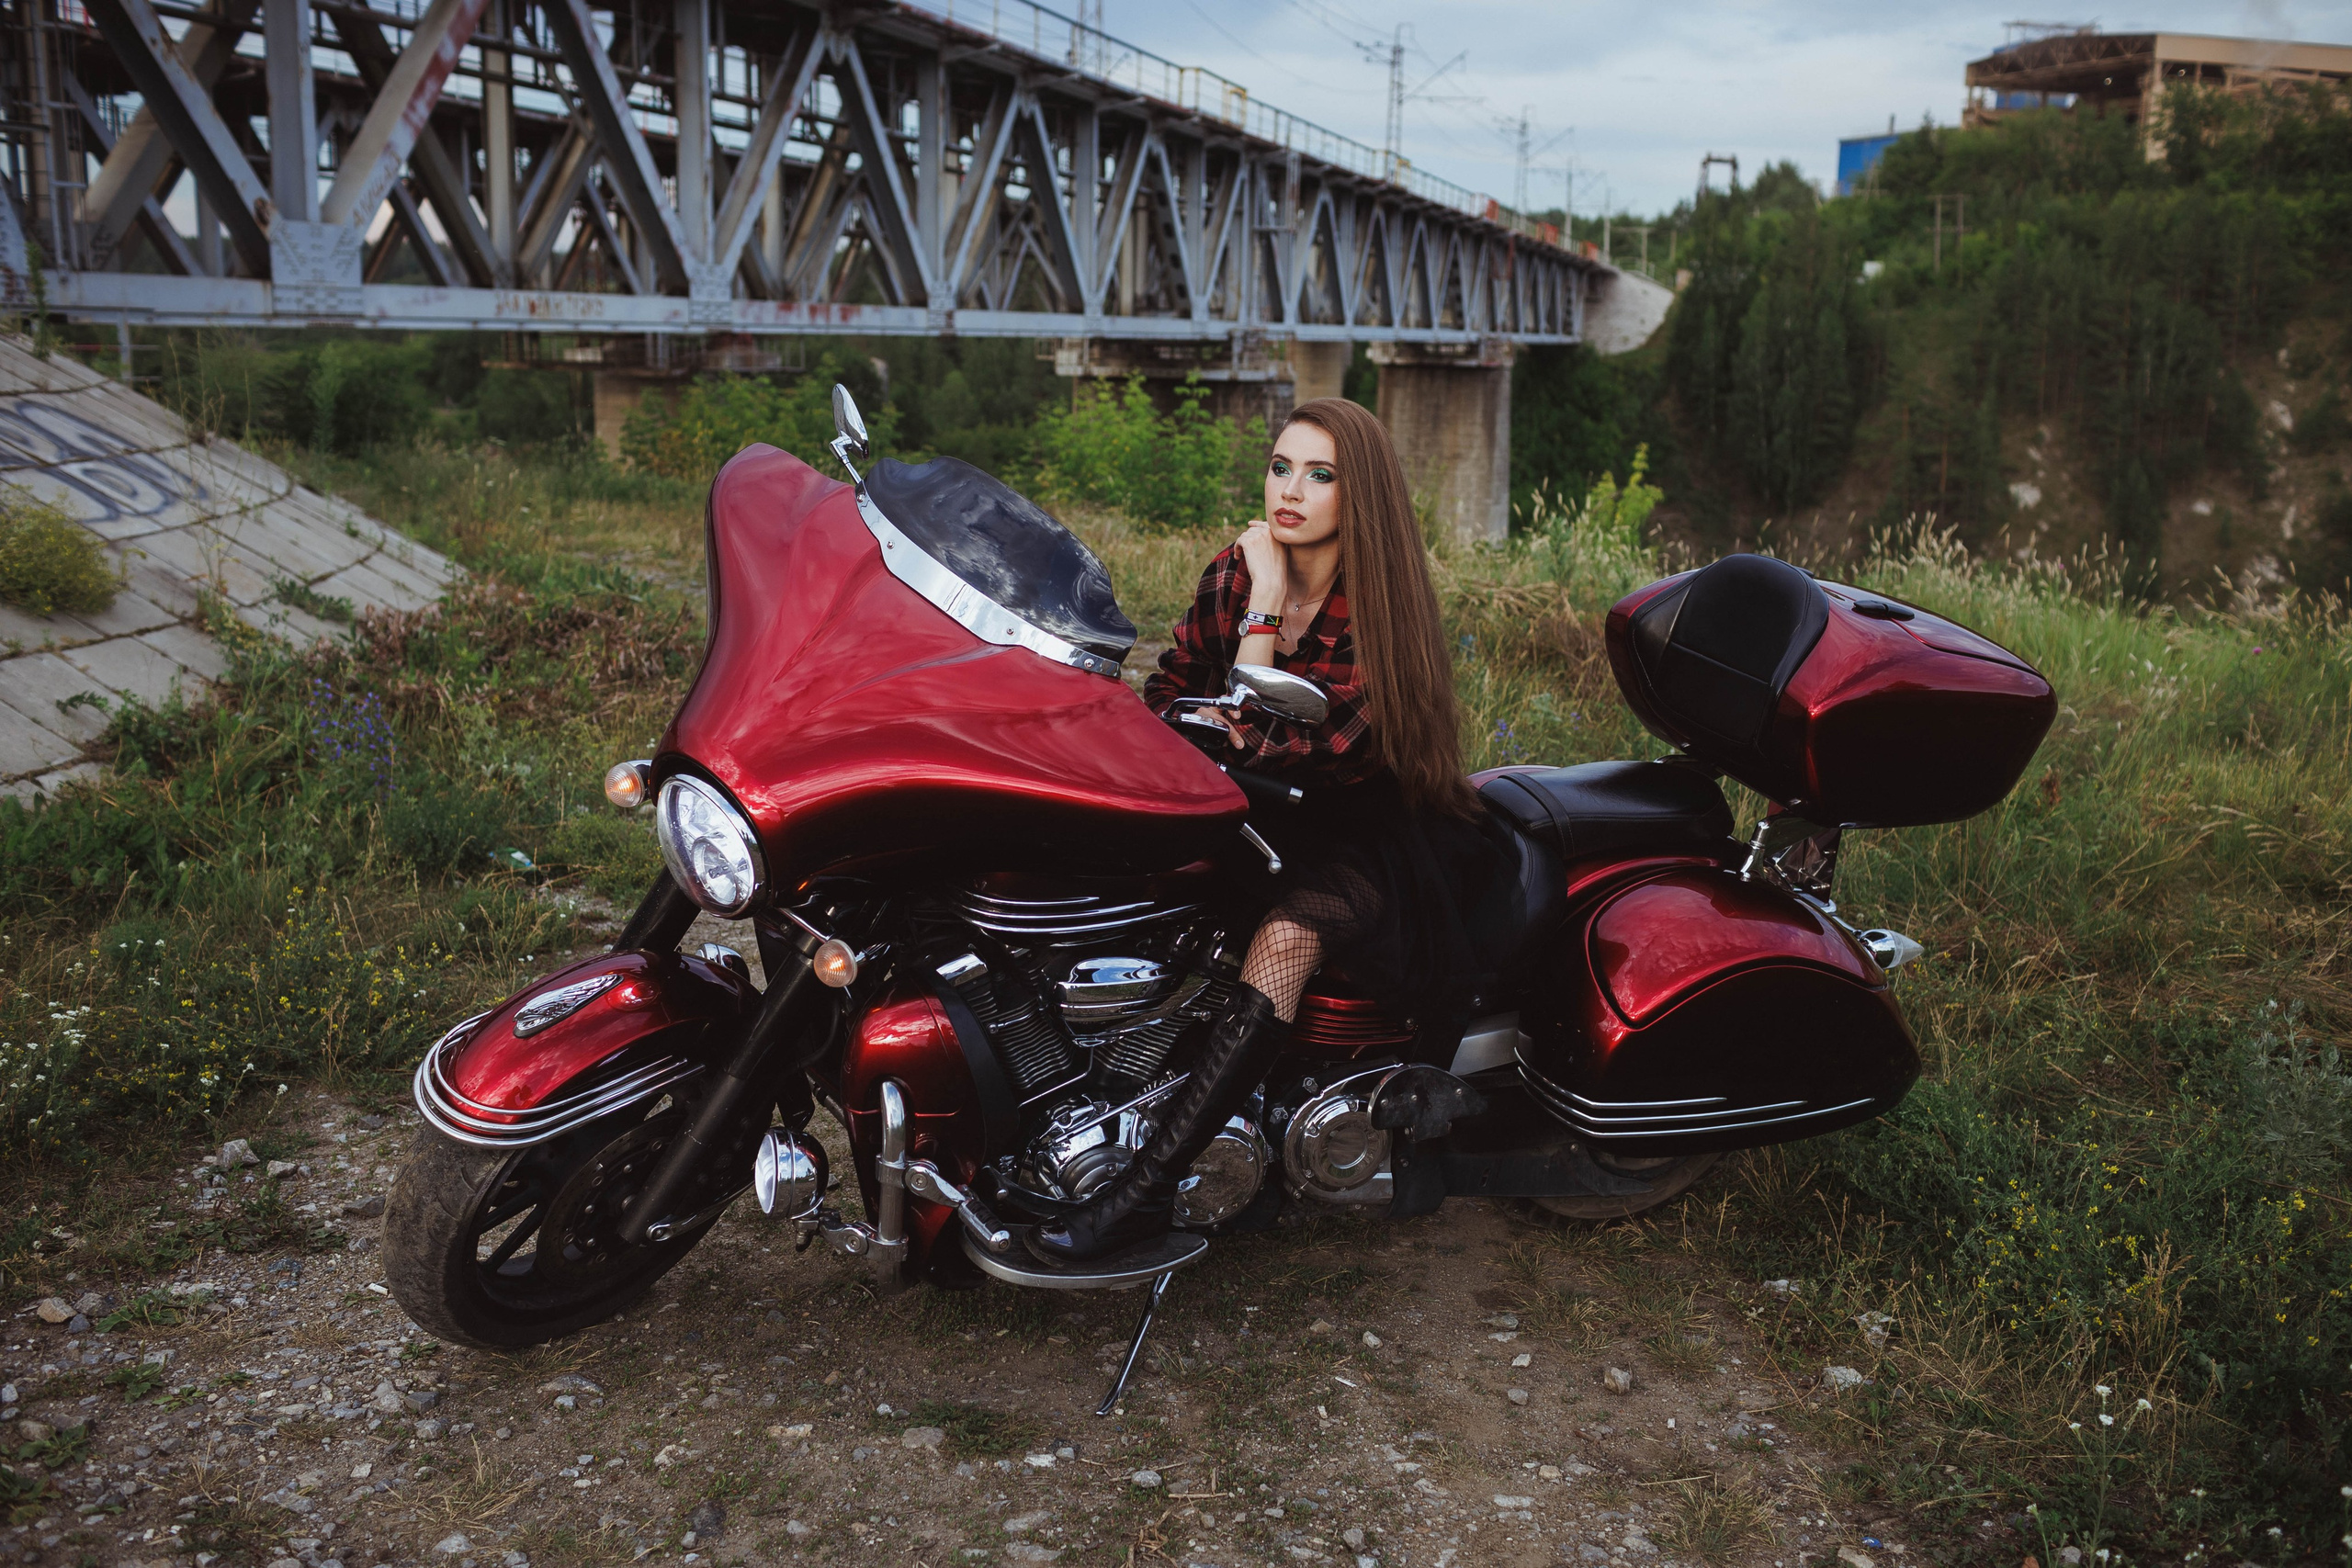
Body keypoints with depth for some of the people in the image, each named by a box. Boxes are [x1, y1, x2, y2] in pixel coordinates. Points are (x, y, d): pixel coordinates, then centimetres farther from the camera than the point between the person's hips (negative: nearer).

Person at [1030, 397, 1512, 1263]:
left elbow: (1264, 748, -23)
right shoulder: (1233, 572, 1)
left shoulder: (1378, 612, -17)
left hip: (1364, 828, -6)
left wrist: (1265, 607, -22)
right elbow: (1166, 690, 4)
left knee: (1290, 932, -36)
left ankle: (1145, 1189, -38)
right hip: (1254, 805, 7)